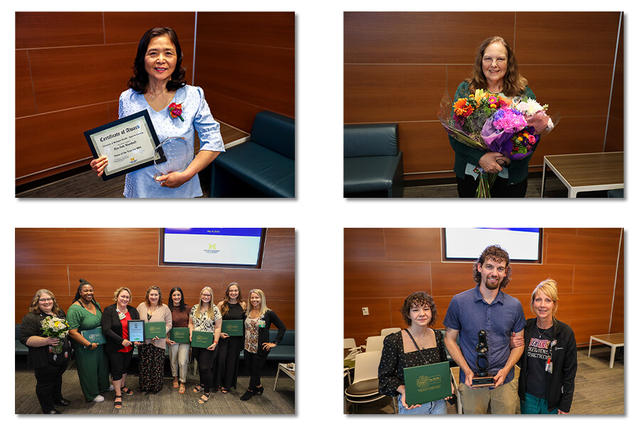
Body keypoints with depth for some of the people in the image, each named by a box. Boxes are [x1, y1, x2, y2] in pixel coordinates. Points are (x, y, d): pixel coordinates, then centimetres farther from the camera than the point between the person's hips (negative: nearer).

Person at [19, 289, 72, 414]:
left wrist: (68, 346, 15)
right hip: (45, 361, -7)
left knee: (57, 378, 24)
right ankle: (48, 408, 22)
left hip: (62, 357, 7)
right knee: (45, 383, 6)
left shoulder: (59, 313, 8)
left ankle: (57, 398, 44)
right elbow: (25, 339, -21)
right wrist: (46, 341, -31)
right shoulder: (30, 318, -15)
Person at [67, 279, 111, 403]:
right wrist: (89, 344, -23)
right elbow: (72, 332, -25)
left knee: (102, 365, 23)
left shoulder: (96, 304, 2)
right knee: (89, 370, 8)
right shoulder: (74, 309, -22)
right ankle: (92, 394, 28)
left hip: (99, 344, 7)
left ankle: (103, 386, 46)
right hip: (84, 348, -7)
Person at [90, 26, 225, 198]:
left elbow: (213, 142, -8)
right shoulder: (127, 99, -4)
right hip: (140, 189, 2)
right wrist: (107, 159, -13)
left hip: (181, 190, -1)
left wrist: (186, 175, -18)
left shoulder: (193, 96, -10)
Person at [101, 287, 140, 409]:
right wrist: (121, 341, -25)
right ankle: (118, 395, 16)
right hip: (115, 347, -5)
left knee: (125, 367, 20)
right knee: (116, 370, 3)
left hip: (129, 347, 5)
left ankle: (122, 386, 42)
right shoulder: (108, 311, -12)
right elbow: (106, 330, -19)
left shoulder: (133, 311, 3)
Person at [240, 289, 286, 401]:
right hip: (248, 347, 5)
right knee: (251, 370, 13)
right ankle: (259, 387, 35)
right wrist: (244, 342, 6)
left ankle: (250, 390, 27)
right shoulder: (248, 312, 4)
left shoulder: (268, 313, -11)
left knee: (255, 370, 6)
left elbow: (282, 328, -7)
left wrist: (275, 343, -10)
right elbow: (244, 328, 18)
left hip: (260, 349, -5)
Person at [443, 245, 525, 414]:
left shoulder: (515, 305, -1)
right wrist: (467, 371, -11)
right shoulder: (459, 302, -7)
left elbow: (518, 343, 7)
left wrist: (505, 370, -9)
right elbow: (450, 339, 0)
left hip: (505, 383, 1)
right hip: (471, 382, -1)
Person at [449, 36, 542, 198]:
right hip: (470, 175, 0)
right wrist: (480, 158, -20)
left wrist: (510, 158, -21)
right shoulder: (465, 90, -1)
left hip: (511, 177, 0)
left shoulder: (524, 93, -1)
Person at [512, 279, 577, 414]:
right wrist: (513, 347, -13)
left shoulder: (565, 332, -12)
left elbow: (570, 372, -7)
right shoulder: (526, 327, -4)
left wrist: (565, 405, -6)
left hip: (552, 399, -2)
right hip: (528, 396, 2)